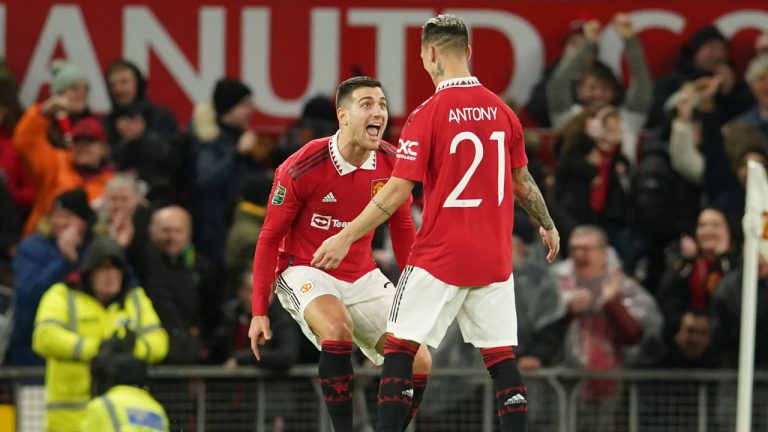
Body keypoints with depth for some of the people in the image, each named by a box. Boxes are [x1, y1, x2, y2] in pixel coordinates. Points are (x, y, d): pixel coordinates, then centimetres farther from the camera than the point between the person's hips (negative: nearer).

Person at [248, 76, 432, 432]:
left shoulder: (391, 164, -8)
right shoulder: (301, 169, -21)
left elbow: (401, 228, 9)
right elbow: (270, 237, -10)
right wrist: (259, 311, -11)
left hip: (362, 276, 5)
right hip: (304, 271, -5)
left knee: (418, 363, -4)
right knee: (338, 326, -36)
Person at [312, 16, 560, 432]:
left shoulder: (428, 115, -11)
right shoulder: (501, 110, 3)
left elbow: (397, 192, -13)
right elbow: (523, 182, 14)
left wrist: (347, 237, -6)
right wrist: (548, 226, 30)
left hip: (440, 256, -4)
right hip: (494, 257, 5)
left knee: (399, 346, 3)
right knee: (500, 354, 8)